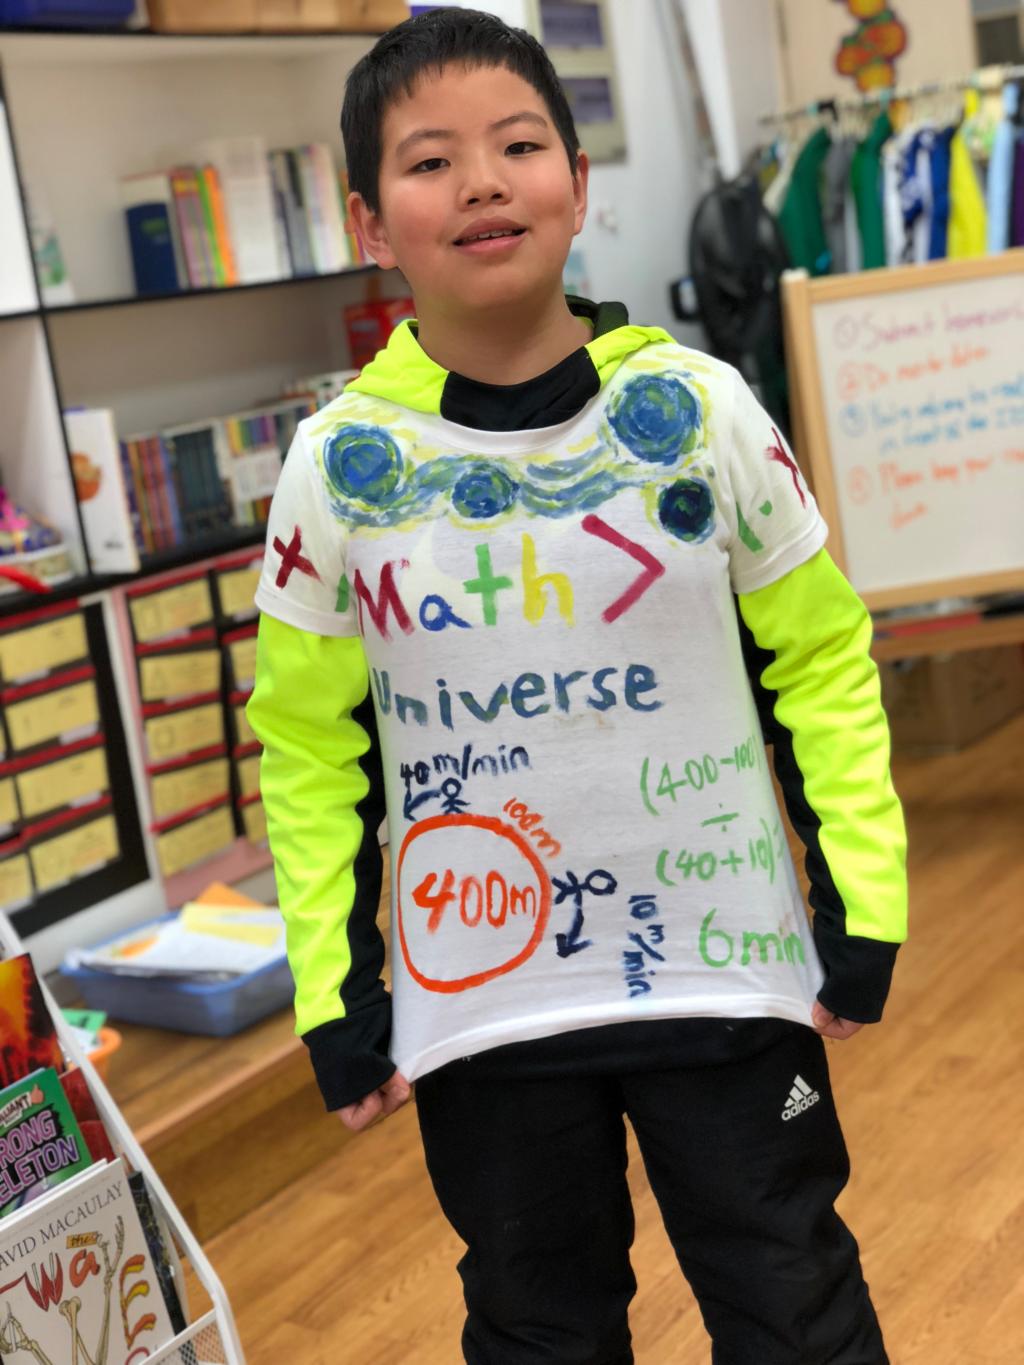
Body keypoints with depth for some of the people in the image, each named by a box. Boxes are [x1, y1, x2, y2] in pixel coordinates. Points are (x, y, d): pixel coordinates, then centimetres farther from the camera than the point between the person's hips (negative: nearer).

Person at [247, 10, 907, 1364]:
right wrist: (333, 993, 1)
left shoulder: (696, 404, -8)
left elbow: (819, 654, -1)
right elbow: (307, 740, 1)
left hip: (725, 969, 0)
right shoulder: (339, 462, -7)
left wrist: (864, 901, -2)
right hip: (478, 999, 1)